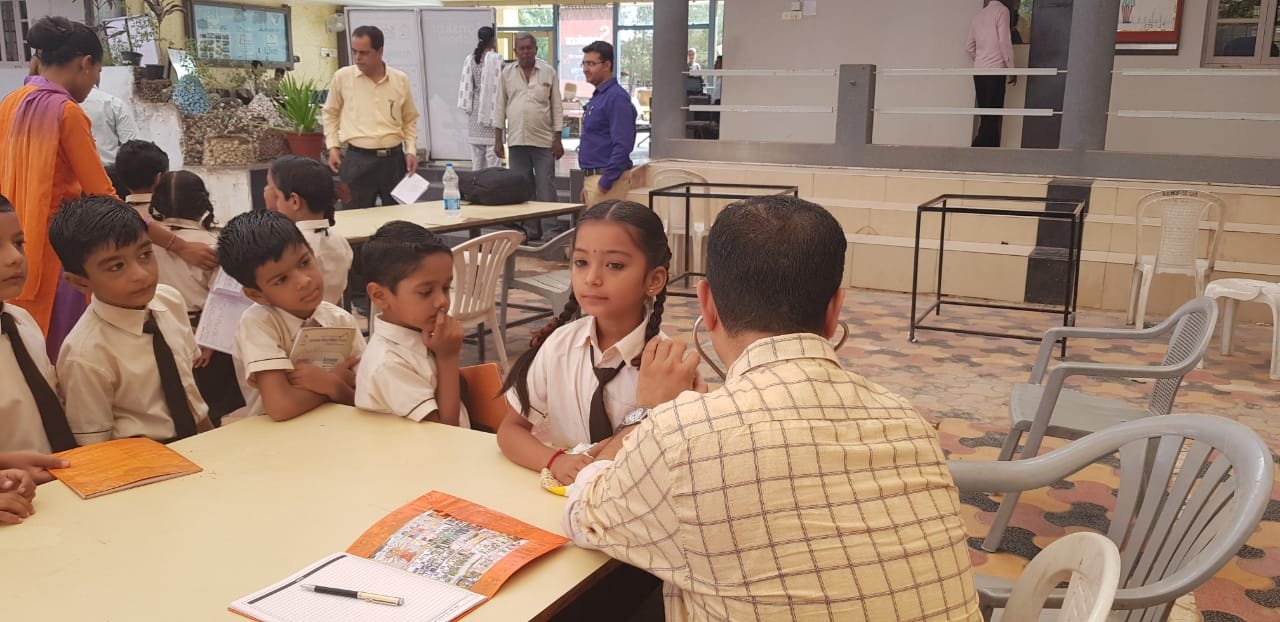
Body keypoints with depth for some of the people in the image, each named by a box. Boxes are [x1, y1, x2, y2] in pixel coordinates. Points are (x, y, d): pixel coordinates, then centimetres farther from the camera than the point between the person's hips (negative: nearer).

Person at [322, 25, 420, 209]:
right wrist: (332, 147, 4)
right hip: (357, 159, -2)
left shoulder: (400, 80, 3)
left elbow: (410, 119, 13)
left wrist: (411, 150, 3)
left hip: (394, 158, 2)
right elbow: (331, 113, 12)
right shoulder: (342, 77, 0)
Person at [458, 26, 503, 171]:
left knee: (477, 155, 10)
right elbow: (498, 87, -10)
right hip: (492, 110, -5)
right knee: (493, 156, -3)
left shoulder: (470, 59, 5)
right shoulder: (496, 59, -10)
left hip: (475, 112, 5)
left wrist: (469, 108, 12)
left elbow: (466, 86, 6)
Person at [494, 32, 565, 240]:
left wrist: (558, 139, -2)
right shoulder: (507, 73, 7)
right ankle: (530, 231, 16)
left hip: (544, 140, -2)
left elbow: (557, 106, 3)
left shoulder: (549, 72, 2)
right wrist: (498, 139, 4)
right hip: (517, 140, 2)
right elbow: (500, 107, 9)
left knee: (546, 191, -1)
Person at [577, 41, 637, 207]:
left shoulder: (617, 98, -15)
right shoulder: (597, 97, 16)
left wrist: (605, 183, -22)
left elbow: (622, 145, -22)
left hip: (607, 179, -10)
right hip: (592, 178, 10)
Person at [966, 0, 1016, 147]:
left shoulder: (977, 16, 15)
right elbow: (1004, 42, -11)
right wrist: (1011, 68, -5)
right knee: (993, 115, -6)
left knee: (986, 114, 8)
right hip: (995, 69, -6)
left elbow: (970, 47, 16)